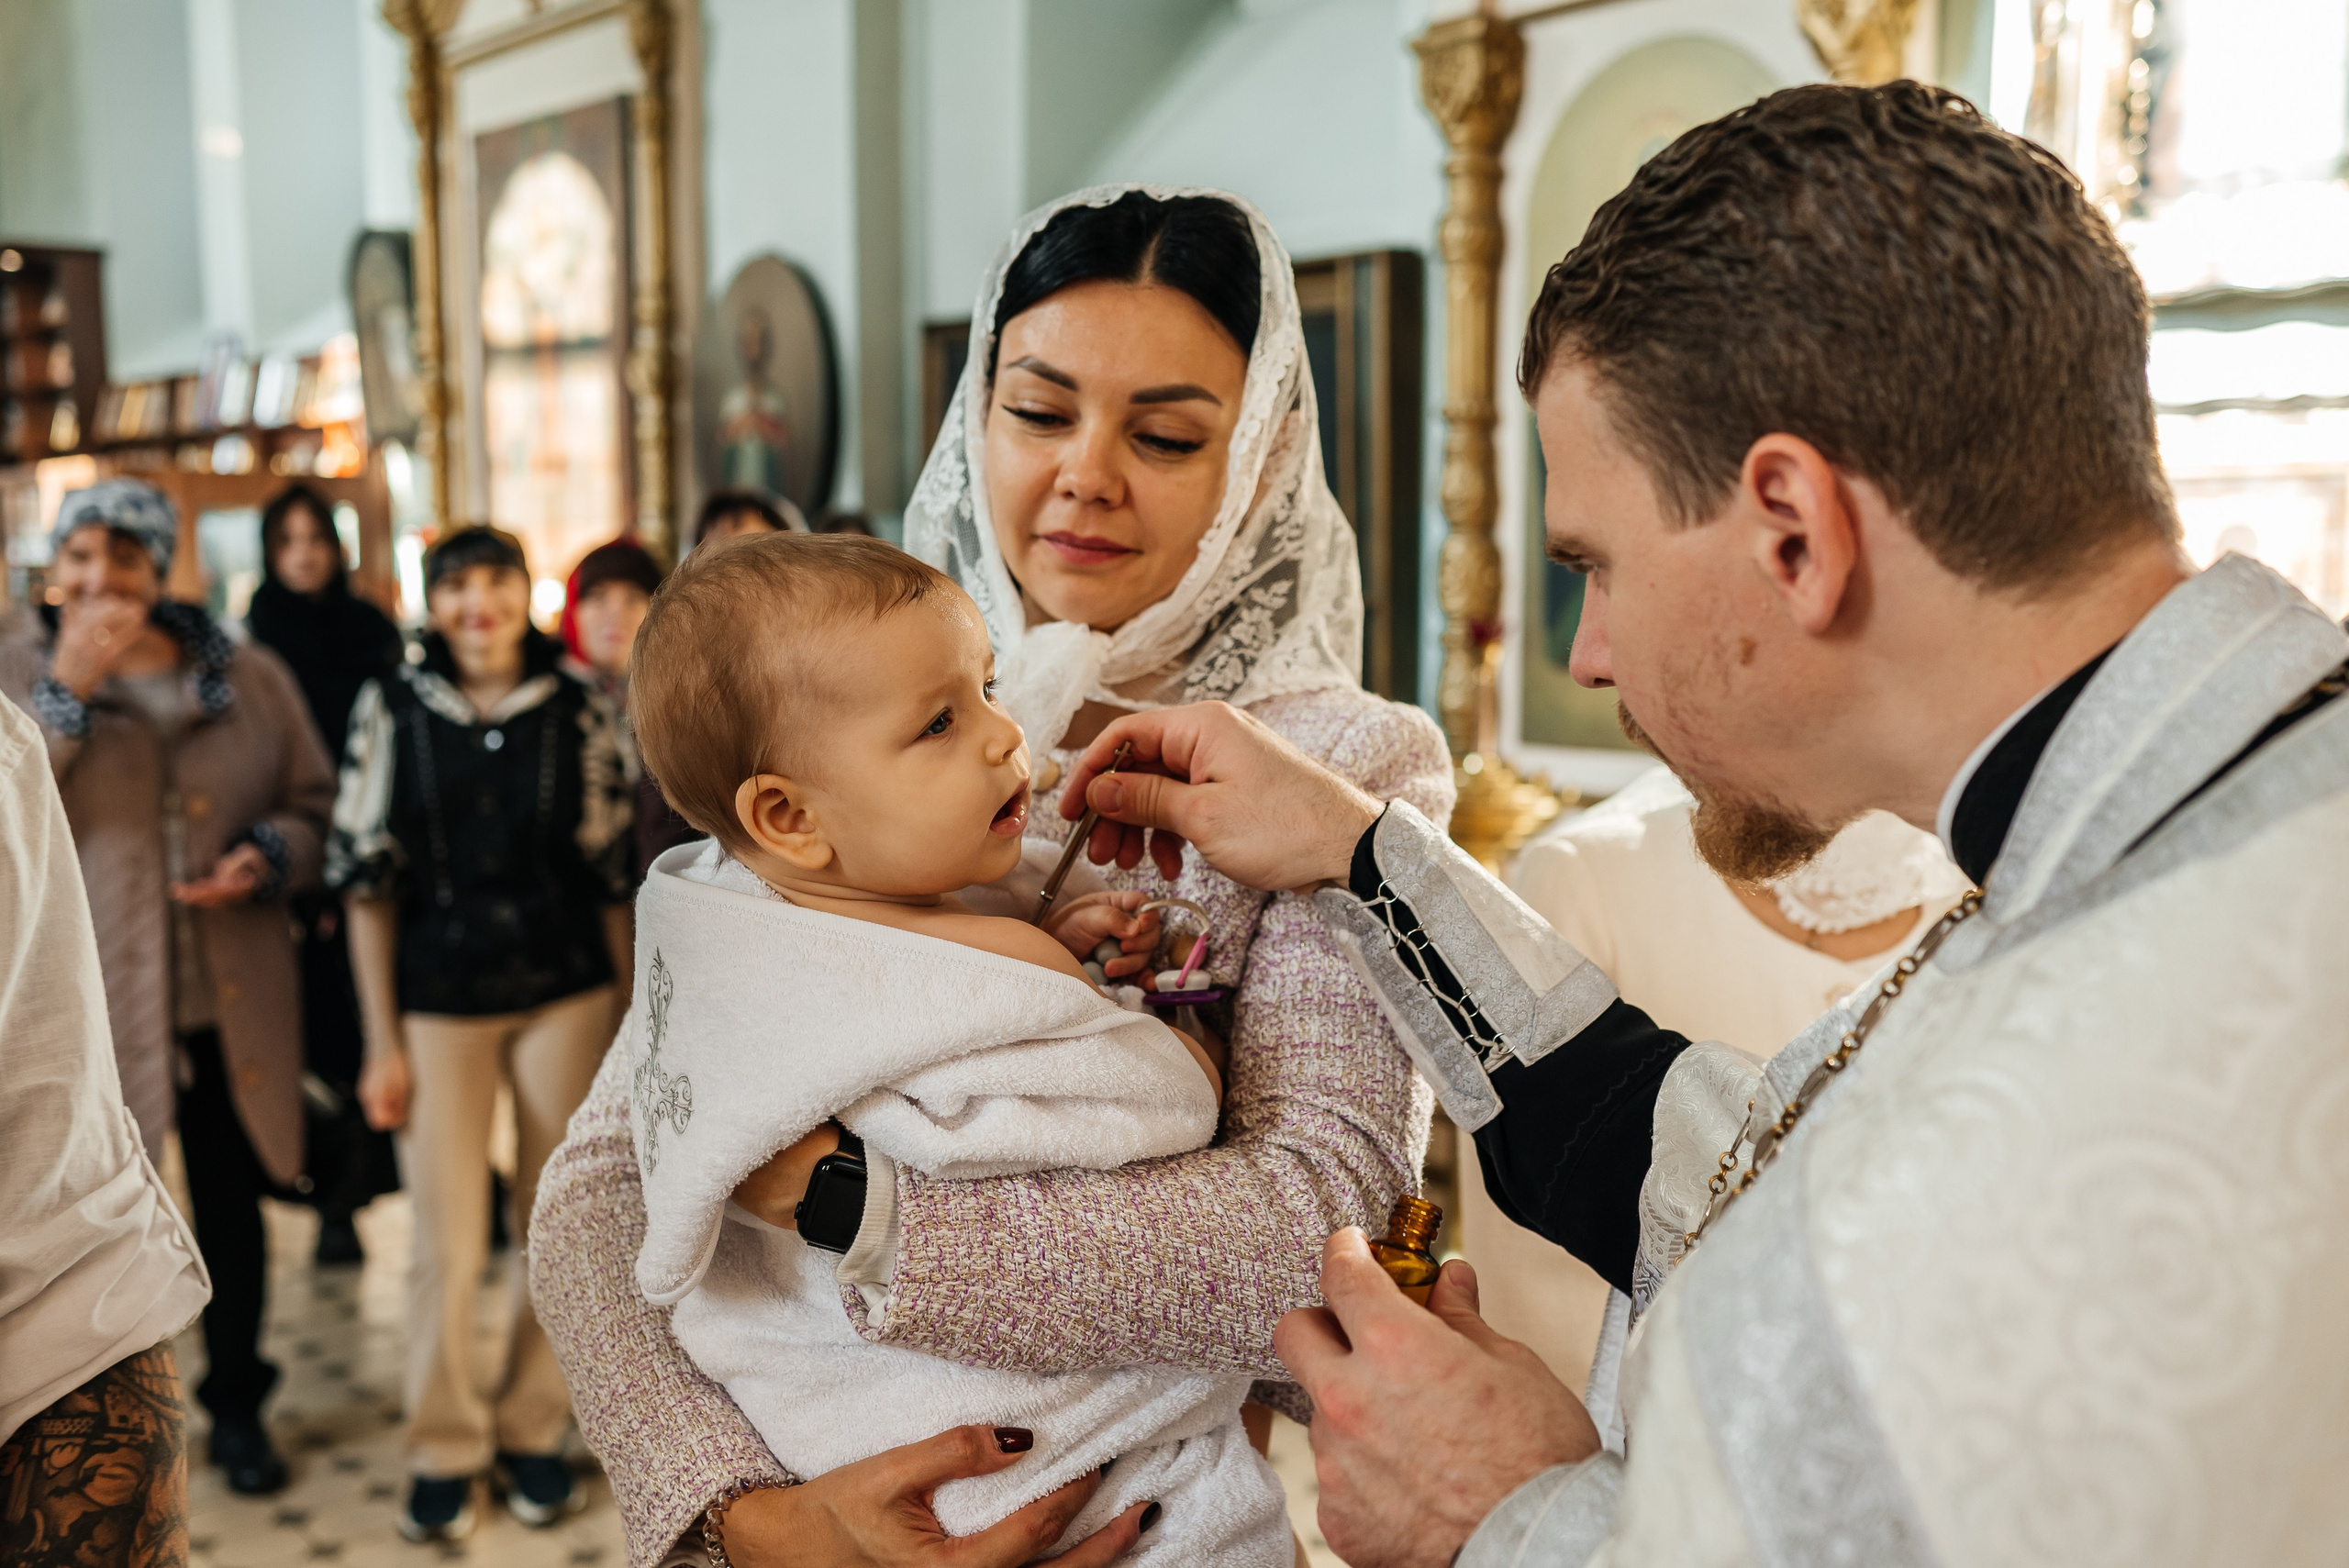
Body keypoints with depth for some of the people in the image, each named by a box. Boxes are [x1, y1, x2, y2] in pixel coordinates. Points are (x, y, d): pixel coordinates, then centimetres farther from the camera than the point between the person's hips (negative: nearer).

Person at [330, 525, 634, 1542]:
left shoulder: (578, 714, -1)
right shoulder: (392, 710, -2)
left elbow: (612, 873, 3)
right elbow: (366, 877, 0)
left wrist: (636, 1024, 1)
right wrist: (381, 1042, -2)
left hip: (565, 999, 1)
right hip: (438, 1002, -1)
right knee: (448, 1246, 1)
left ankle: (531, 1431, 27)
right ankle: (443, 1450, 21)